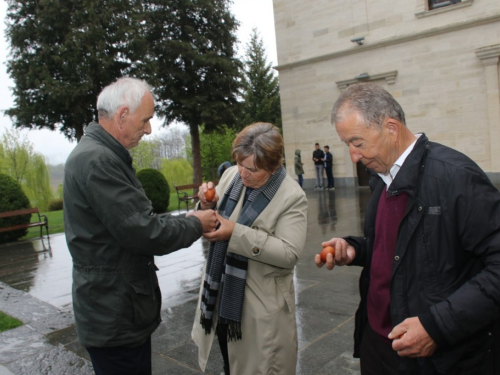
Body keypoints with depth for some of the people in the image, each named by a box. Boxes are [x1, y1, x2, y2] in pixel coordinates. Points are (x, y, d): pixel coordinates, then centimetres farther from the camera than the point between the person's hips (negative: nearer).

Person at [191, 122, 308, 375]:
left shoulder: (292, 197, -16)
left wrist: (237, 233, -27)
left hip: (261, 307, -5)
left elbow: (289, 254, -23)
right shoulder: (231, 175, 0)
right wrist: (208, 206, -13)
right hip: (221, 299, 6)